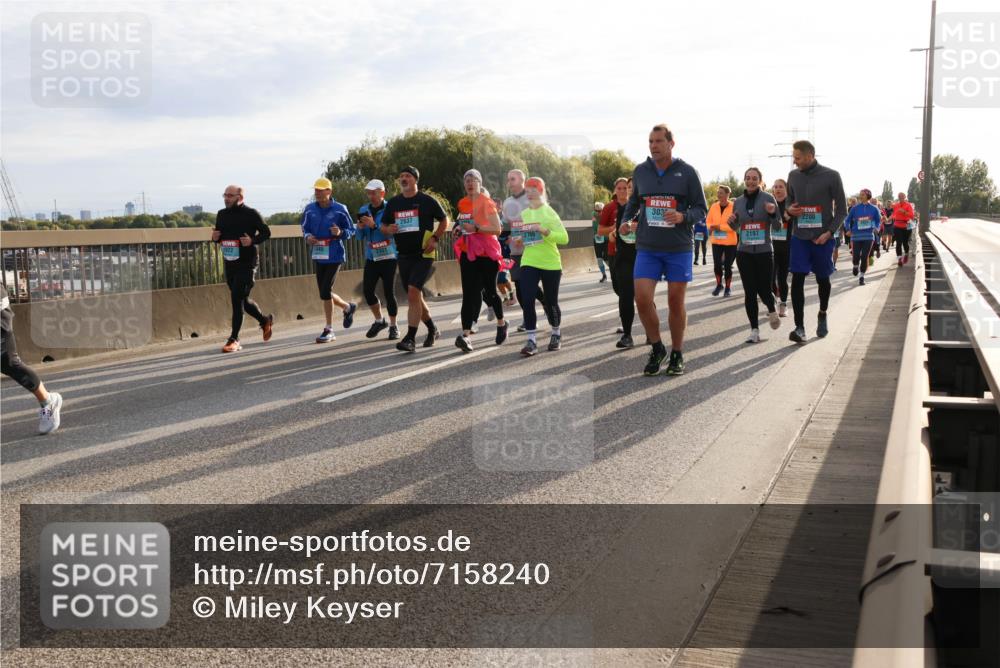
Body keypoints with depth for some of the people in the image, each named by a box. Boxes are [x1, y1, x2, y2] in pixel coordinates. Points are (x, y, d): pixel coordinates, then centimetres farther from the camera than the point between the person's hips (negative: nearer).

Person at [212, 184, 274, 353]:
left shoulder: (251, 214, -7)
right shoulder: (222, 214, 10)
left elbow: (266, 232, -3)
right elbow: (219, 236, 20)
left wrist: (253, 240, -20)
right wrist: (215, 237, -3)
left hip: (247, 263, -7)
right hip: (229, 263, 7)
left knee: (237, 299, -11)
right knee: (242, 299, 15)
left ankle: (234, 339, -5)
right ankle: (265, 320, 40)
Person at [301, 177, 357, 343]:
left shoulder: (339, 209, -7)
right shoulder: (309, 209, 4)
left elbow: (351, 230, 0)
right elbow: (305, 228, 16)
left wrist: (340, 233, -21)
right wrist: (307, 237, -5)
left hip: (334, 256, -5)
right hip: (317, 256, 5)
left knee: (325, 292, -9)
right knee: (324, 293, 10)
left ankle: (329, 330, 6)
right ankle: (348, 307, 38)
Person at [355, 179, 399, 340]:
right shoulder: (363, 210, 9)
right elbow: (360, 237, 12)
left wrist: (375, 225, -27)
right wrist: (360, 228, -9)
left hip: (388, 257, -5)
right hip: (371, 257, 5)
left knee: (389, 292, -4)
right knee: (367, 290, 1)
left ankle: (393, 326, 11)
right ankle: (379, 320, 23)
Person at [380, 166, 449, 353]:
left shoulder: (428, 201, -3)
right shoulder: (393, 203, 10)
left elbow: (444, 220, 7)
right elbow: (383, 226, 18)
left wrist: (435, 239, -7)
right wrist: (388, 229, -6)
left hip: (423, 254, -6)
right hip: (404, 255, 6)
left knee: (413, 292, -19)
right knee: (415, 297, 13)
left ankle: (410, 339, -19)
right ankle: (432, 330, 33)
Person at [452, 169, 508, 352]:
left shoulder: (486, 202, -9)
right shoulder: (462, 203, 10)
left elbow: (497, 228, -16)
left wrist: (476, 228, -26)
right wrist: (459, 229, 7)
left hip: (486, 253, -4)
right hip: (468, 253, 5)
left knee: (489, 291, 7)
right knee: (469, 293, -7)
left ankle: (501, 324, 33)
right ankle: (466, 334, -17)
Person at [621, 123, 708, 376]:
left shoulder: (687, 172, -2)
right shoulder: (640, 171, 5)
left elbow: (701, 208, 1)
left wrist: (683, 217, -19)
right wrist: (626, 220, 2)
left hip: (679, 249, -2)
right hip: (647, 248, 2)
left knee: (676, 302, 4)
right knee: (642, 299, -9)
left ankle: (677, 354, 21)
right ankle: (656, 348, 13)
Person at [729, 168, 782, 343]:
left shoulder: (768, 198, -4)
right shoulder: (738, 201, 6)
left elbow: (778, 226, -3)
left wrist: (773, 213, -22)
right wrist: (731, 222, -5)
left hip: (764, 252, -3)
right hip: (744, 253, 3)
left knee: (763, 289, 1)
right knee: (749, 292, 1)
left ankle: (772, 311, 35)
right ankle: (754, 330, 6)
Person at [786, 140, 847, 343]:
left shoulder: (831, 176, -6)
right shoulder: (793, 176, 5)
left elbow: (841, 210, -2)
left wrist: (829, 232, -14)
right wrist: (789, 209, -5)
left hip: (823, 238, -2)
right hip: (799, 237, 2)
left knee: (823, 279, 13)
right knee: (797, 280, -10)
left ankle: (822, 315, 38)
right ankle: (799, 327, -9)